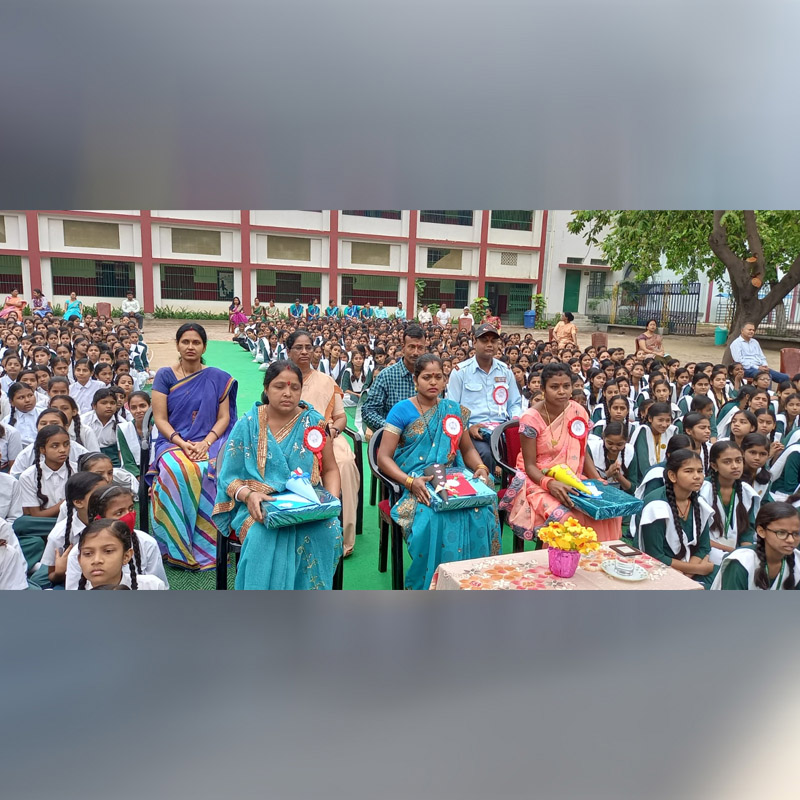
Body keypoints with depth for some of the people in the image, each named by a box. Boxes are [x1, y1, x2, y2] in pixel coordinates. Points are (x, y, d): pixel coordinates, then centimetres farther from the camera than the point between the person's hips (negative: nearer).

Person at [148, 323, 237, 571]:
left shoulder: (218, 378, 6)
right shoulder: (165, 376, 5)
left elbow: (224, 418, 3)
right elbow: (160, 419, 0)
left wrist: (205, 443, -14)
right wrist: (182, 443, -15)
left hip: (209, 442, 0)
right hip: (173, 442, 0)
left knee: (206, 471, -33)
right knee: (175, 470, -33)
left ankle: (204, 545, -17)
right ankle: (177, 547, -20)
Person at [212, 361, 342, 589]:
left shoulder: (314, 422, 5)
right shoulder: (247, 425, 2)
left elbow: (330, 469, 10)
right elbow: (230, 478, 2)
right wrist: (248, 495, -19)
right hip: (260, 506, -1)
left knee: (326, 532, -30)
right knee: (264, 536, -33)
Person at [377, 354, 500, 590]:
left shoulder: (454, 410, 13)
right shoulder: (401, 411, 0)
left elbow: (468, 449, 20)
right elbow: (383, 458, -6)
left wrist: (481, 468, -3)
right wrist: (410, 481, -21)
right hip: (415, 483, -3)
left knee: (482, 511, -27)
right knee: (436, 516, -35)